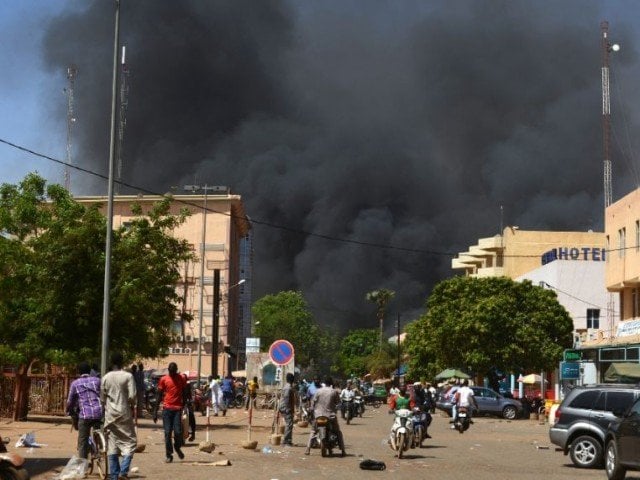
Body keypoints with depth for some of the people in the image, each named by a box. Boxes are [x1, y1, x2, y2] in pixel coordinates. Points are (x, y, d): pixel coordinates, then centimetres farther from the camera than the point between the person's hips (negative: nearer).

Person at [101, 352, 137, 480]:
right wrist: (132, 407, 4)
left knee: (112, 446, 8)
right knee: (130, 442, 3)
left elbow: (102, 398, 8)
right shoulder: (128, 376, -8)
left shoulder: (106, 378, 4)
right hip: (124, 414, -4)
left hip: (110, 415, 4)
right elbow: (132, 396, -13)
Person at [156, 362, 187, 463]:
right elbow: (159, 394, 7)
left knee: (178, 431, -6)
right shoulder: (163, 379, 4)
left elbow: (184, 393, 11)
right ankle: (168, 454, 6)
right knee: (167, 432, -1)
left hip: (178, 408, 0)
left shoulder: (182, 379, 5)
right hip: (167, 408, 0)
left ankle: (178, 448, 22)